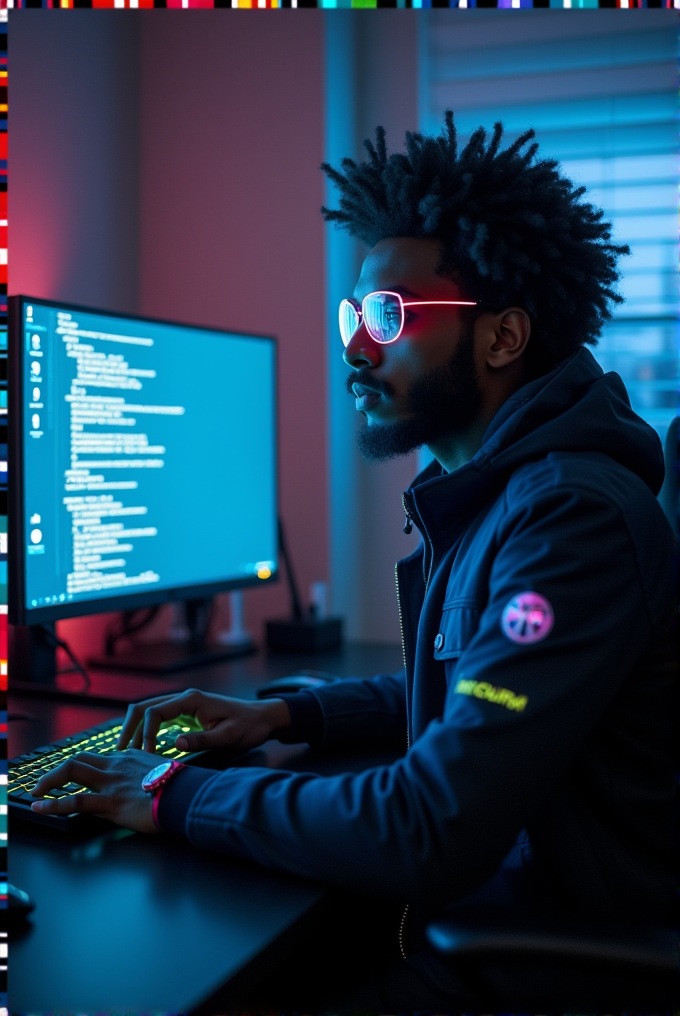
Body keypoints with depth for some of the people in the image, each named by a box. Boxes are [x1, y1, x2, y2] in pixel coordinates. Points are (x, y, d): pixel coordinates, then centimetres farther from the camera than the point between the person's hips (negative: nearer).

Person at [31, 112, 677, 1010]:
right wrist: (288, 715, 6)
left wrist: (177, 795, -18)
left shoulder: (573, 516, -26)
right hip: (479, 908, 8)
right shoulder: (490, 494, 6)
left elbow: (429, 835, -31)